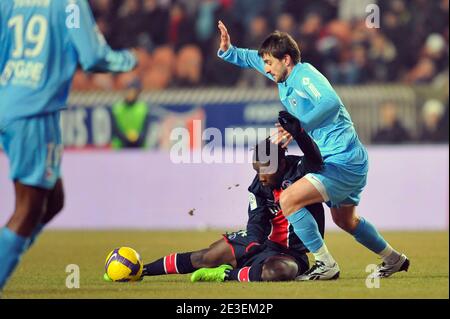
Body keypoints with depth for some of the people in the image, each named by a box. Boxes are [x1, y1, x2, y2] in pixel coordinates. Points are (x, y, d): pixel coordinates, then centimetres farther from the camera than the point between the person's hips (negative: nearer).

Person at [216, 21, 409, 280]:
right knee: (345, 220, 28)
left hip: (342, 160, -11)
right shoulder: (285, 76, 9)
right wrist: (227, 50, 8)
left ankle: (326, 265, -14)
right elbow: (251, 58, 25)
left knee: (289, 200, -20)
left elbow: (331, 102, -38)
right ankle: (394, 259, 46)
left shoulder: (305, 75, -18)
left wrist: (298, 128, -42)